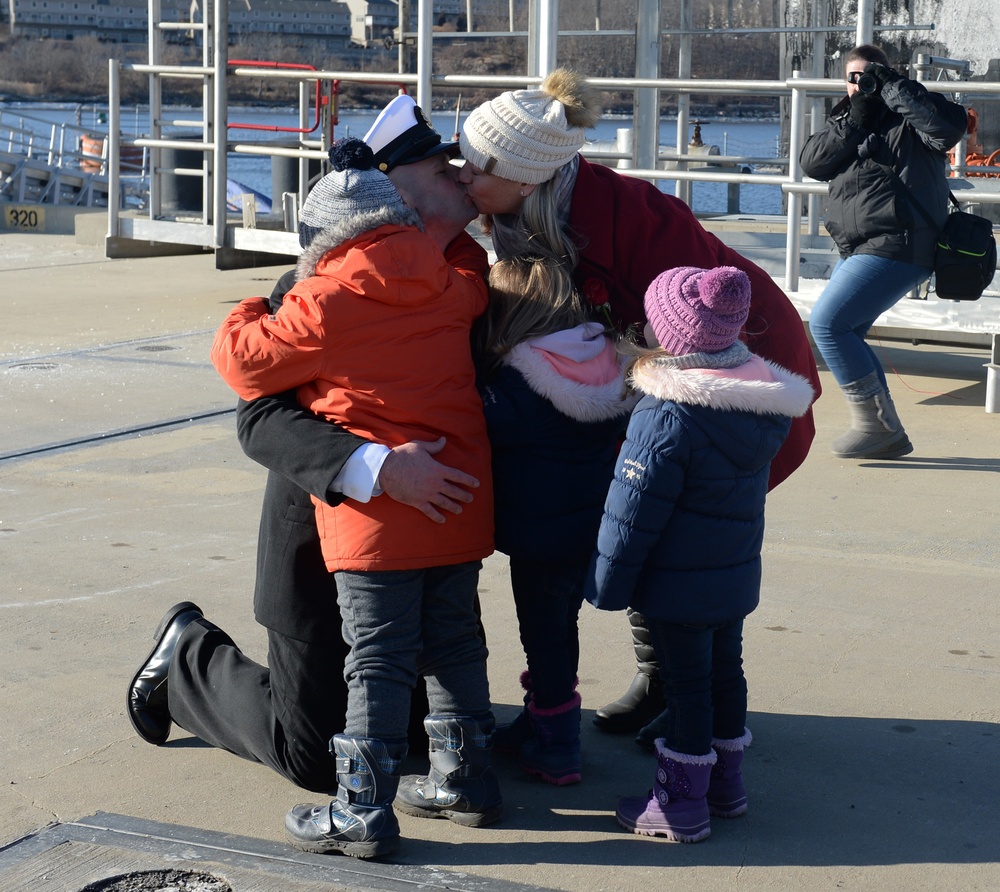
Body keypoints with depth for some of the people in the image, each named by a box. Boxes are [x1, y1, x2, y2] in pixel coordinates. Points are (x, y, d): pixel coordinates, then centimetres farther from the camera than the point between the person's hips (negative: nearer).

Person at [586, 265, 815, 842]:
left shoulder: (666, 416, -24)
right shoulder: (760, 399, -1)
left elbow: (633, 512, -19)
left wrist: (609, 584, -10)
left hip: (680, 585, -7)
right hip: (738, 574, 7)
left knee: (686, 682, 2)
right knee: (725, 670, 19)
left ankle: (682, 804, 12)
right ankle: (726, 783, 32)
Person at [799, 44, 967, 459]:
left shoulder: (907, 115, -4)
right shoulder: (846, 118, 16)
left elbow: (950, 125, -25)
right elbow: (812, 162, 3)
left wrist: (891, 86, -19)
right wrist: (854, 123, -9)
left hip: (898, 247, -9)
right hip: (859, 249, 9)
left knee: (827, 322, -16)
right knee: (844, 335, 11)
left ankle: (873, 422, -9)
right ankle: (889, 435, 17)